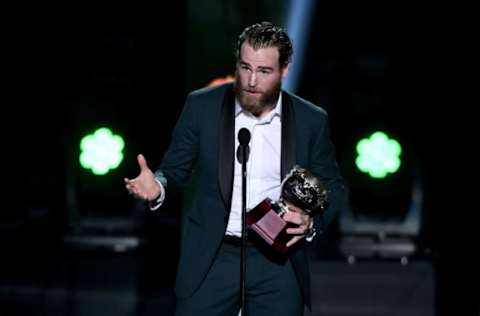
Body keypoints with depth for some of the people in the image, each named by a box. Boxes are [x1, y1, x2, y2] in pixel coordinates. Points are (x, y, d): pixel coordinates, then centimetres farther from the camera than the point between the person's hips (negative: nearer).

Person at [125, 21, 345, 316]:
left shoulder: (312, 120, 0)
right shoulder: (202, 106, -2)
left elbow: (332, 186, 10)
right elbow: (175, 169, 4)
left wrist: (311, 222, -10)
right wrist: (158, 186, -19)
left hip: (278, 261, 1)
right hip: (213, 257, 0)